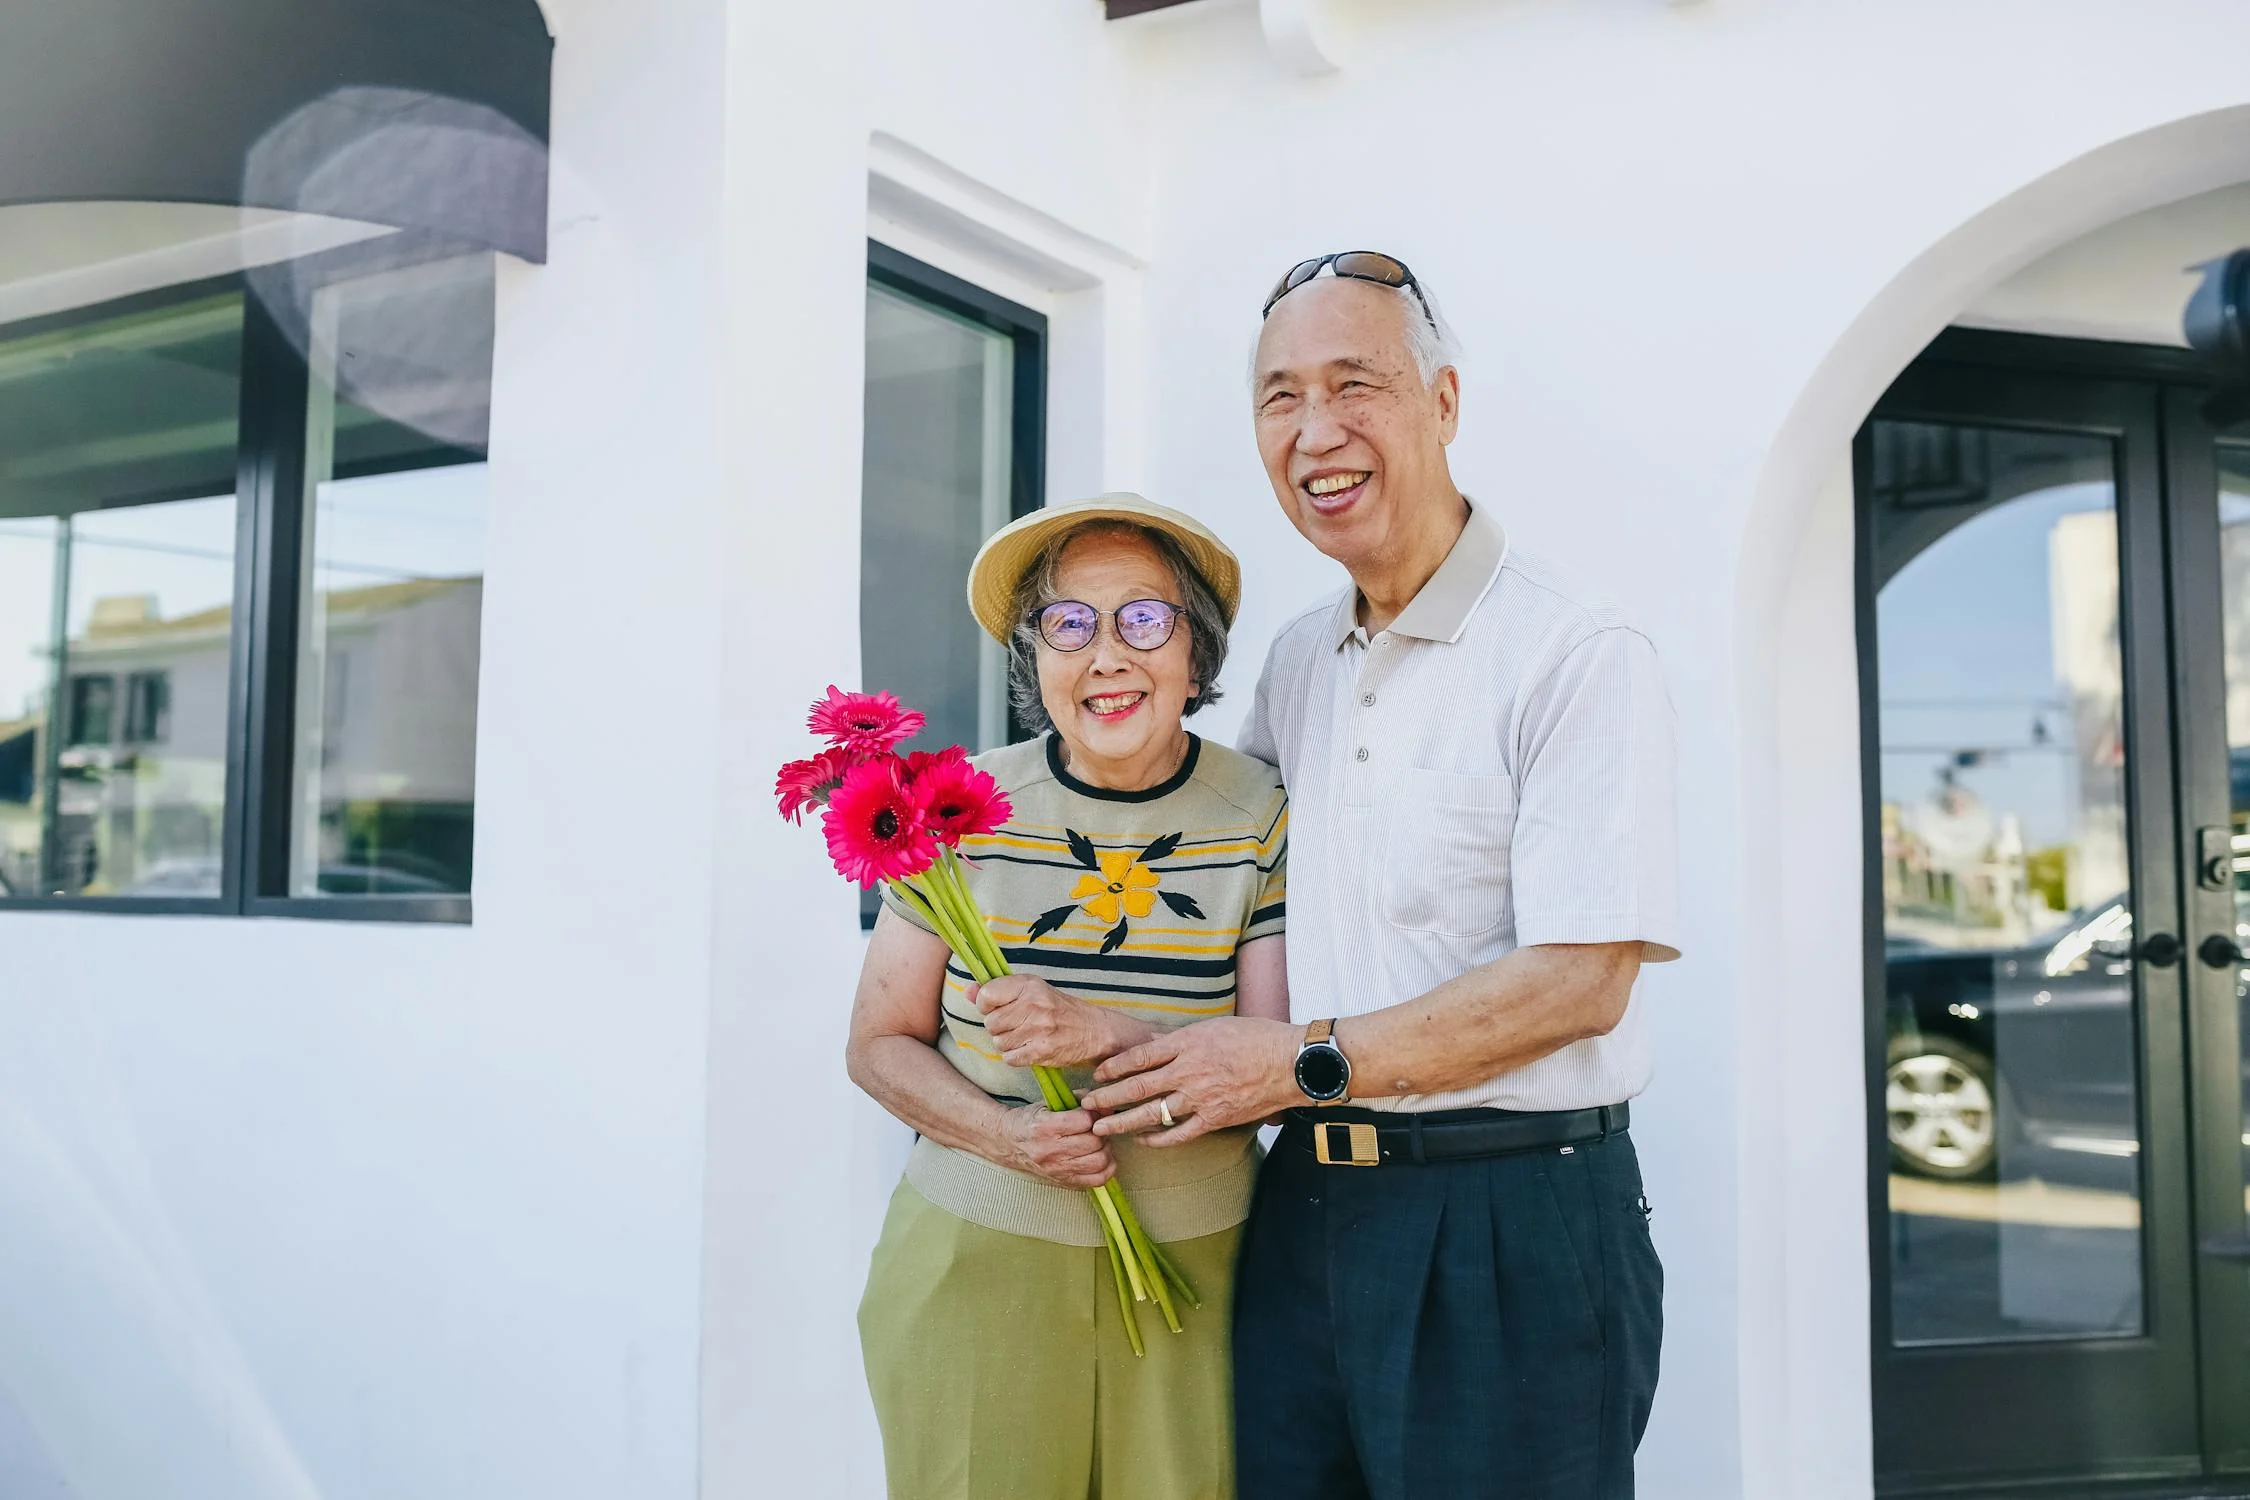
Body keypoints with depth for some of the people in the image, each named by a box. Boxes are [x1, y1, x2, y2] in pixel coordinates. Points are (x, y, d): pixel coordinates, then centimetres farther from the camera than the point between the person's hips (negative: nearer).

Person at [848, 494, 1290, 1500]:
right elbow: (881, 1046, 2)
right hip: (974, 1263, 0)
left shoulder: (1262, 818, -5)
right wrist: (1003, 1134, -17)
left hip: (1192, 1268, 0)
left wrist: (1108, 1034, -22)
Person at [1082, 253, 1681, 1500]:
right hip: (1305, 1207, 6)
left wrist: (1303, 1060, -16)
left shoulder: (1581, 658, -11)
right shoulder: (1295, 663, 10)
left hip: (1510, 1223, -6)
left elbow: (1578, 980, -17)